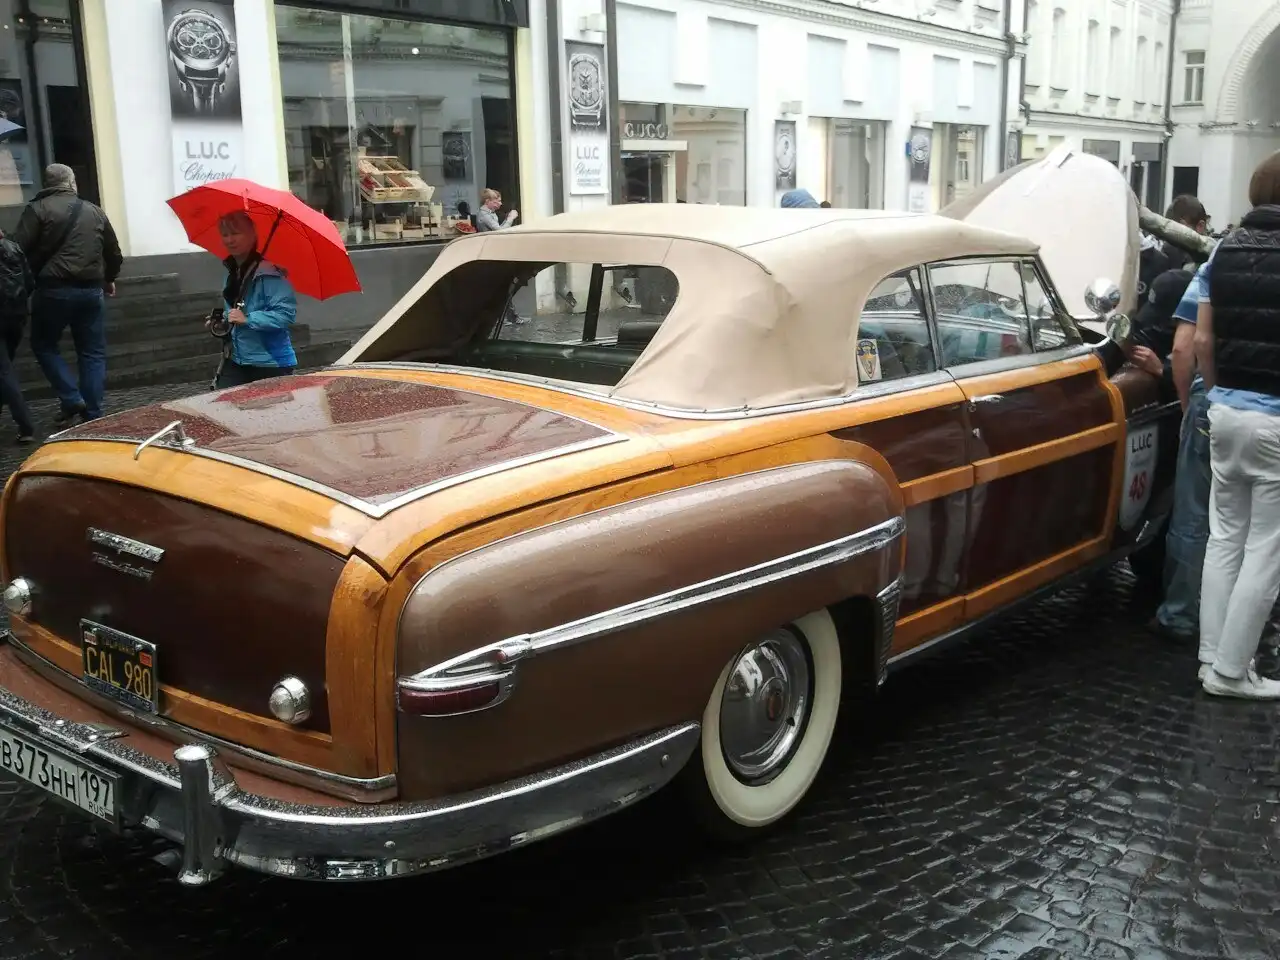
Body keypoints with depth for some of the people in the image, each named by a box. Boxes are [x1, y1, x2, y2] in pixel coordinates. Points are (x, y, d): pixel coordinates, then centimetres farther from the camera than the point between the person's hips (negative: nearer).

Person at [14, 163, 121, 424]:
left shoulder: (38, 209, -1)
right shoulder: (95, 211, 12)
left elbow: (18, 250, -9)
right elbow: (114, 253, 20)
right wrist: (108, 280, 36)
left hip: (53, 289, -3)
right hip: (91, 290, 3)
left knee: (43, 344, 14)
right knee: (93, 353, 9)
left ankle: (71, 399, 2)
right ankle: (93, 415, 6)